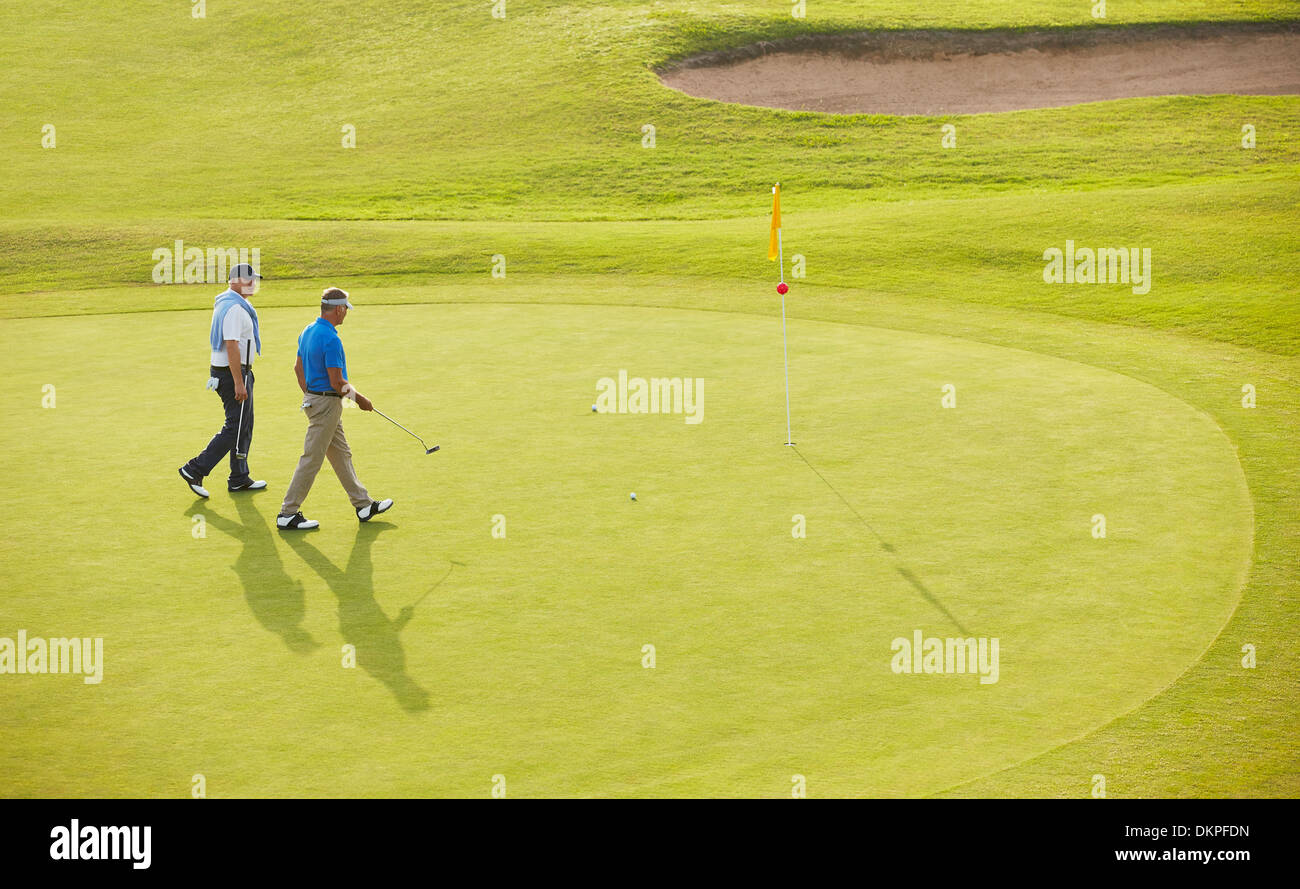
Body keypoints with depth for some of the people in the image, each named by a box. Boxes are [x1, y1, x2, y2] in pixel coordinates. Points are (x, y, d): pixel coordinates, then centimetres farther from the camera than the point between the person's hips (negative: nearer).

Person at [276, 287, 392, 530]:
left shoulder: (308, 331, 7)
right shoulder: (331, 339, -23)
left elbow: (299, 368, 16)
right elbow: (337, 382, -22)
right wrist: (360, 399, -8)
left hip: (312, 398, 10)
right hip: (327, 403, -10)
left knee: (342, 455, 16)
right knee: (311, 459, -4)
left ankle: (363, 504, 25)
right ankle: (288, 514, 0)